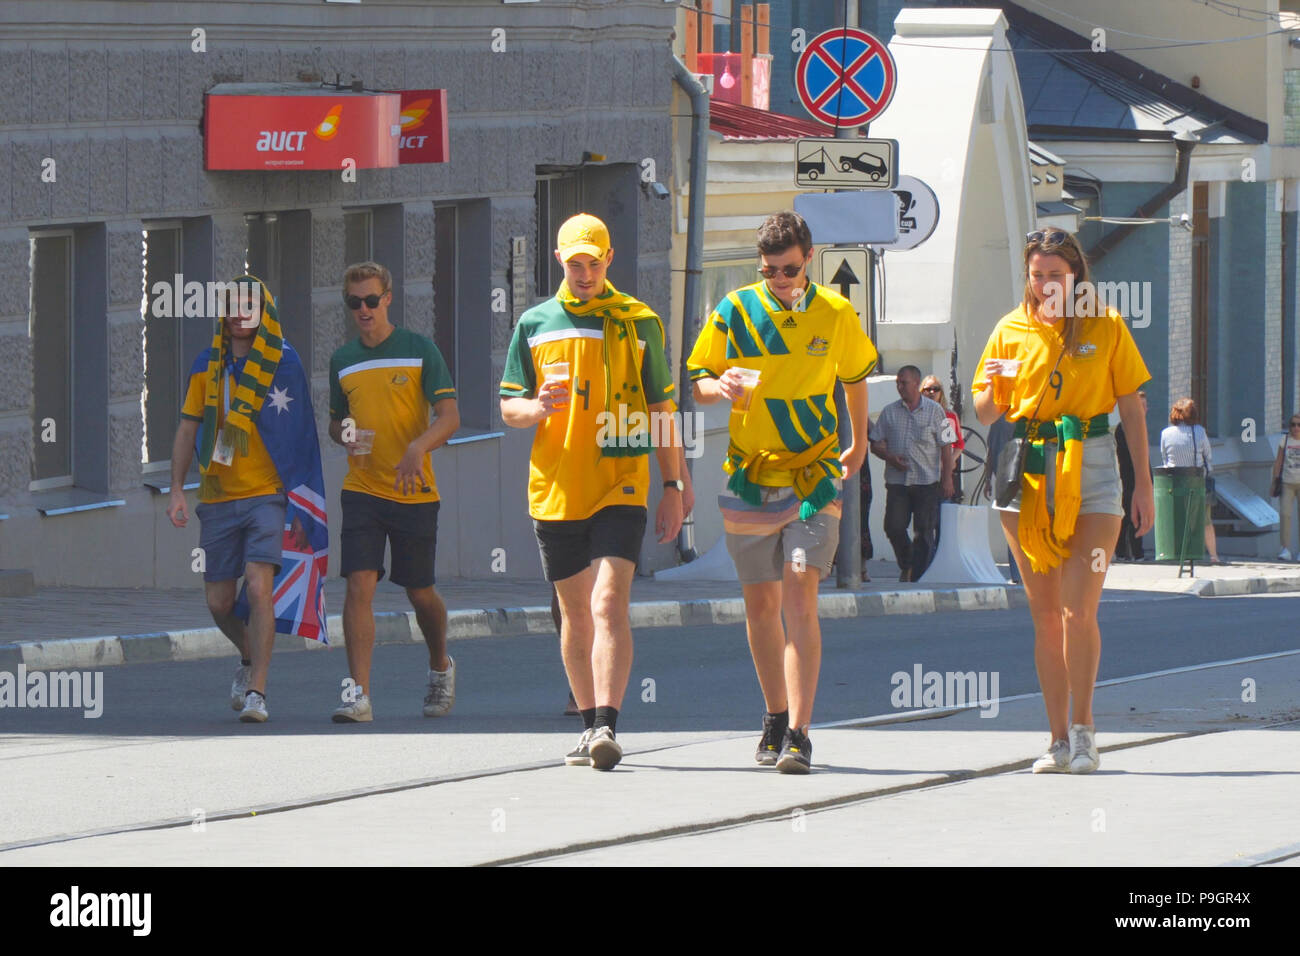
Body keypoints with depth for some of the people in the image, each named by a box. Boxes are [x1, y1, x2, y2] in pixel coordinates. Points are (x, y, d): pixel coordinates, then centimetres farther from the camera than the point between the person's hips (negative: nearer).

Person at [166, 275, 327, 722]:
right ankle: (249, 658, 38)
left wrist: (301, 507, -2)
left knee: (259, 587, -19)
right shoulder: (208, 365, 6)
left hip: (267, 496, -4)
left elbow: (300, 440, -1)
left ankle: (256, 692, -15)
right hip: (218, 499, 4)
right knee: (219, 602, 8)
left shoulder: (283, 364, -4)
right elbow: (187, 429, 13)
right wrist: (177, 490, 4)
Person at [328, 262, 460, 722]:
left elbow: (449, 416, -7)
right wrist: (344, 434, -3)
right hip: (362, 490, 2)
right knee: (359, 585, -13)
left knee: (420, 592, 8)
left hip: (415, 492, -2)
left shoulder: (420, 350, -2)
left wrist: (418, 446, -26)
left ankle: (440, 667, 37)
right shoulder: (342, 360, 9)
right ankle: (359, 694, -16)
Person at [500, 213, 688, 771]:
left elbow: (661, 409, 7)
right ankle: (590, 725, 21)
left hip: (621, 489, -3)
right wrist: (538, 406, -13)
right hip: (555, 489, 3)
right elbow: (508, 408, 11)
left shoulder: (638, 322, 4)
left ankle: (607, 726, -23)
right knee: (575, 613, 10)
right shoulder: (535, 325, 9)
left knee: (610, 605, -16)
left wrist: (673, 486, 4)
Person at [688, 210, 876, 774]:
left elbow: (855, 376, 19)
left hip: (814, 479, -2)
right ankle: (777, 717, 28)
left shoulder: (835, 315, 1)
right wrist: (720, 386, -19)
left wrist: (859, 445, 31)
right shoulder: (736, 311, 0)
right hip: (750, 477, 2)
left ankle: (799, 734, -19)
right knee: (761, 604, 9)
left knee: (799, 596, -15)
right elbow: (697, 382, 5)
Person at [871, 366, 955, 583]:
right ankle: (906, 564, 18)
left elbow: (946, 447, 4)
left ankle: (918, 576, 3)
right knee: (894, 527, -6)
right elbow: (876, 444, 11)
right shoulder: (889, 412, 9)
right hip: (897, 481, 2)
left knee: (924, 531, -3)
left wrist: (947, 478, -2)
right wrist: (890, 457, -10)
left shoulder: (934, 411, 4)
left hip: (927, 482, -2)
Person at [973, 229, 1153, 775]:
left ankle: (1083, 729, 0)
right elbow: (986, 416, 12)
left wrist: (1143, 484, 2)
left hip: (1091, 468, -2)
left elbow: (1131, 407, 6)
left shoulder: (1106, 328, 2)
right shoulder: (1011, 331, 7)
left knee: (1078, 610, -13)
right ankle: (1059, 741, 8)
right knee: (1045, 616, 3)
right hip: (1029, 473, 2)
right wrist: (990, 390, -12)